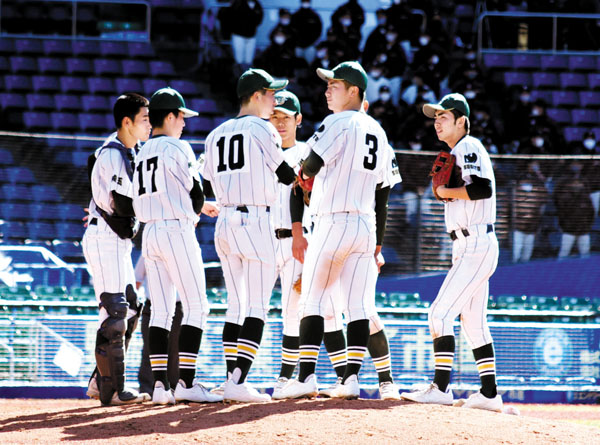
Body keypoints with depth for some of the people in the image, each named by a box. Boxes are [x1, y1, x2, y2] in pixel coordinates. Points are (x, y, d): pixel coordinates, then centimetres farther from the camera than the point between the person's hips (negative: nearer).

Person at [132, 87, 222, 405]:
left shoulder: (141, 154, 16)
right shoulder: (178, 148, -7)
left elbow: (139, 206, 15)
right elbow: (195, 194, -7)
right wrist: (193, 215, 16)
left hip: (149, 234, 8)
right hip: (177, 230, -8)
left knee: (160, 311, 6)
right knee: (196, 307, -6)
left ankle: (160, 384, -1)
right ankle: (186, 382, -14)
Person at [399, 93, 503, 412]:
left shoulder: (468, 148, -10)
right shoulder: (455, 153, 20)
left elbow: (483, 188, -25)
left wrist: (446, 192, -13)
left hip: (477, 247, -11)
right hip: (466, 248, 11)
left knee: (441, 313, -14)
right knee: (473, 321, 12)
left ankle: (441, 388, -16)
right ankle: (489, 394, 14)